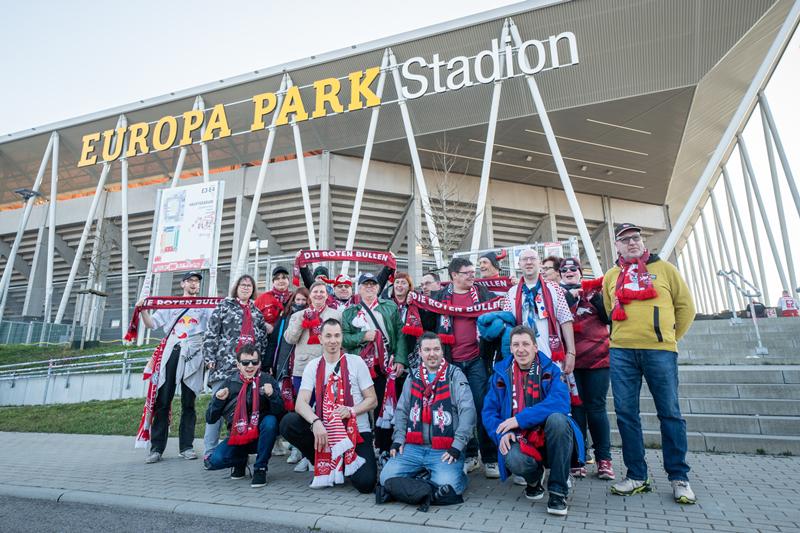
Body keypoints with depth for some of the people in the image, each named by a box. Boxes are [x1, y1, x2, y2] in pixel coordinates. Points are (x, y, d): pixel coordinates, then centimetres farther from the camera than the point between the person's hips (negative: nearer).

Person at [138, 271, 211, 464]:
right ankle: (157, 448, 4)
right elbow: (152, 323, 15)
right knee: (162, 401, -2)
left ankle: (186, 446, 7)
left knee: (188, 403, 2)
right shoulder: (170, 305, 20)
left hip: (192, 356, -1)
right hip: (171, 354, 1)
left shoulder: (205, 306, 17)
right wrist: (143, 310, -1)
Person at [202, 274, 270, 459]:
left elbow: (262, 337, 18)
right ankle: (210, 452, 7)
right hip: (225, 364, -4)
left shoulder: (256, 311, 17)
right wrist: (210, 358, -9)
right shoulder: (224, 306, 6)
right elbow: (211, 333, -1)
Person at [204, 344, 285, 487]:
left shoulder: (267, 380, -7)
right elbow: (210, 419, 2)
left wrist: (272, 395, -31)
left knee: (270, 421, -33)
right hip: (237, 436, 2)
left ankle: (260, 468, -12)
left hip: (260, 436, -2)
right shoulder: (230, 383, -1)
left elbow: (280, 413, -14)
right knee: (213, 461, -23)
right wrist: (218, 400, -16)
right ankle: (241, 460, 12)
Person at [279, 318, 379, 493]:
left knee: (365, 483, -22)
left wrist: (351, 410, -19)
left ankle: (344, 464, 14)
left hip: (357, 432, -2)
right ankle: (325, 464, 0)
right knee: (288, 422, -22)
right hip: (324, 431, 2)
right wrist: (316, 422, -28)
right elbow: (301, 403, -9)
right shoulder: (313, 366, 2)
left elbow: (372, 400, -1)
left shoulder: (356, 362, -3)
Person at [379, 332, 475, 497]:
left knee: (445, 486, -25)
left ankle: (457, 474, 10)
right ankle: (423, 472, 14)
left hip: (445, 450, -4)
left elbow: (467, 411, -11)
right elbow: (401, 410, 15)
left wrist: (457, 446, -16)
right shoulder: (413, 376, 12)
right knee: (387, 478, -12)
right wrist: (398, 439, 3)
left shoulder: (455, 375, -2)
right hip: (413, 447, 4)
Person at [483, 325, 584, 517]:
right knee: (514, 460, -33)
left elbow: (561, 402, -21)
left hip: (550, 439, 0)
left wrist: (520, 419, -25)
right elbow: (489, 411, 4)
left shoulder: (550, 370, -3)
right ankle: (534, 478, 9)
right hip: (521, 441, 1)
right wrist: (502, 433, -16)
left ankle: (558, 491, -14)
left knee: (557, 418, -33)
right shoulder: (501, 373, 4)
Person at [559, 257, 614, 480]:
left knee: (596, 407, 4)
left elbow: (609, 318, 3)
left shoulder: (594, 289, 11)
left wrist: (597, 298, -9)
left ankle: (604, 458, 14)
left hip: (597, 357, 1)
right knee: (575, 408, 2)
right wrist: (569, 296, -14)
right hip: (569, 360, -1)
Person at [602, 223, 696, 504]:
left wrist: (671, 337, 8)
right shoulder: (611, 276, 13)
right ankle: (637, 476, 16)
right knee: (626, 414, 4)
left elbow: (685, 306, 10)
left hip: (660, 351, -2)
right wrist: (623, 336, 15)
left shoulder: (664, 268, 7)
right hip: (621, 353, 2)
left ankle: (679, 477, 18)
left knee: (670, 413, 3)